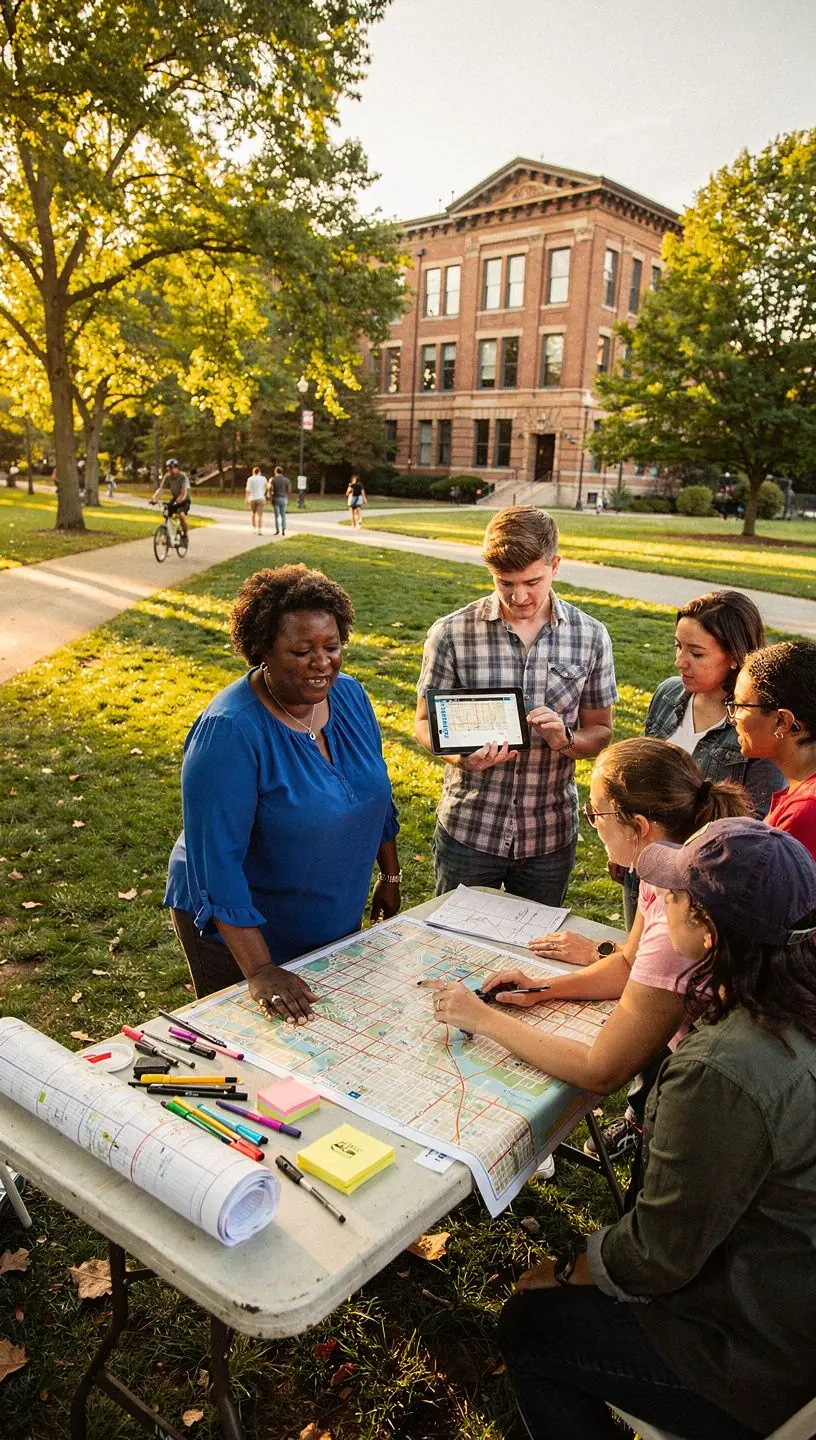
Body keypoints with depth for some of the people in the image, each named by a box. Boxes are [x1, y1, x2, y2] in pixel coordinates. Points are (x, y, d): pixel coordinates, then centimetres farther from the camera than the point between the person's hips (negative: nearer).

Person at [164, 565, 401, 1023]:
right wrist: (259, 970, -31)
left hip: (338, 924, 6)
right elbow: (216, 860, -29)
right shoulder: (229, 731, -28)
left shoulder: (349, 695, -7)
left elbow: (376, 792, 8)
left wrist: (391, 875, 12)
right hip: (240, 929, -6)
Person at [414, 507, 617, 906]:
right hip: (468, 831, -1)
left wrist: (566, 739, -18)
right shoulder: (452, 633, -10)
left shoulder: (591, 637, -5)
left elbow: (600, 731, 4)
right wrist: (464, 756, -22)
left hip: (551, 837, 2)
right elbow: (425, 722, -2)